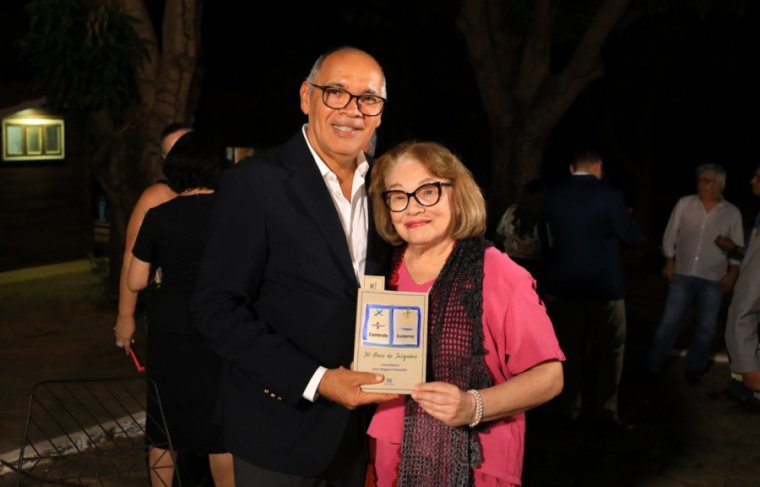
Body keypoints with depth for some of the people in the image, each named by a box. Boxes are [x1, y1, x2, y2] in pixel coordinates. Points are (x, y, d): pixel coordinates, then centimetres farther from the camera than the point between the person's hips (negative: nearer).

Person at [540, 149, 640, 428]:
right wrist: (624, 218, 15)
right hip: (604, 283, -4)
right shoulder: (609, 195, -11)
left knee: (569, 347, 14)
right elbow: (631, 236, -4)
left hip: (565, 282, 4)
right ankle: (603, 412, 2)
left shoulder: (552, 195, 0)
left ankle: (568, 407, 20)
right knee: (610, 347, 5)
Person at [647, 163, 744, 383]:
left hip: (713, 280, 0)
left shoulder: (732, 213, 2)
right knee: (669, 322, -1)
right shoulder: (684, 204, 1)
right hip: (682, 275, 0)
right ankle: (655, 367, 9)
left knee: (706, 327, 5)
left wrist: (732, 273, -3)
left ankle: (694, 369, 20)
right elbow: (670, 235, 5)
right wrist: (669, 262, 1)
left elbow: (738, 248, 5)